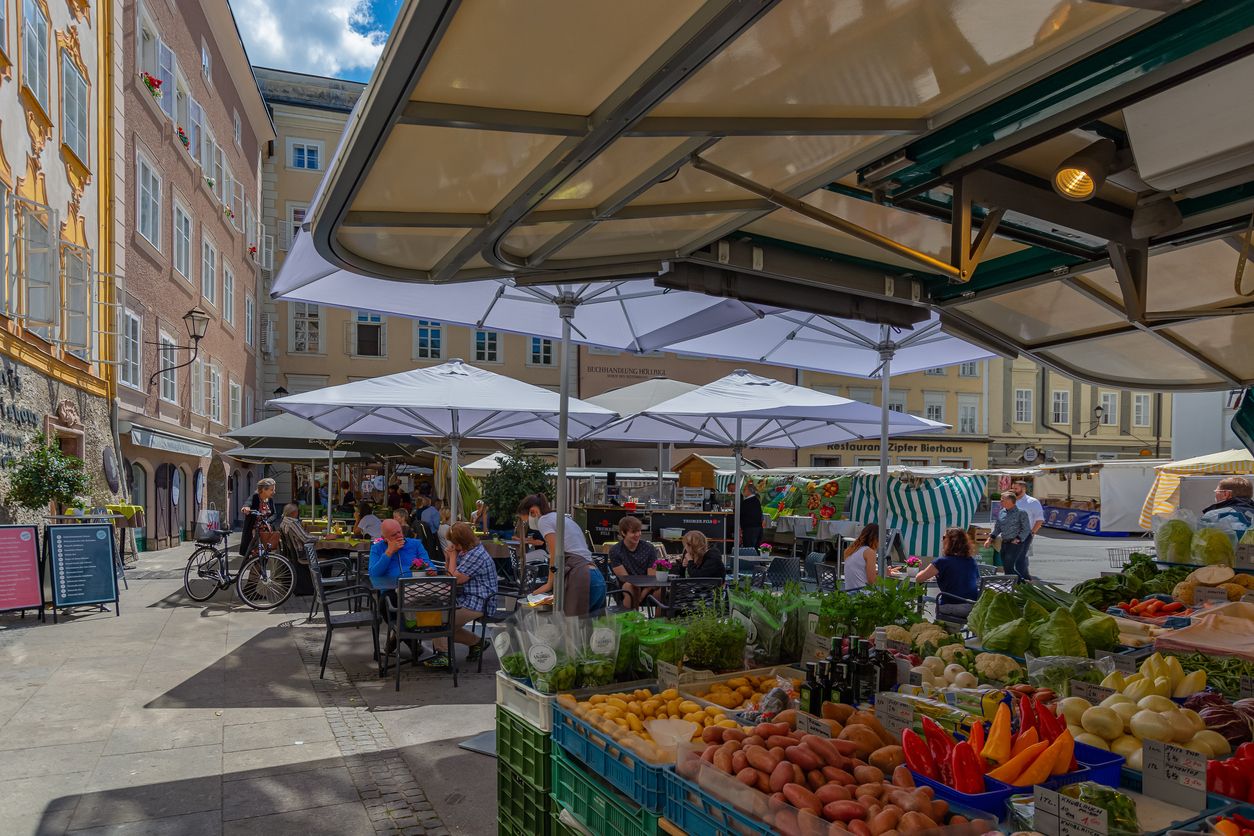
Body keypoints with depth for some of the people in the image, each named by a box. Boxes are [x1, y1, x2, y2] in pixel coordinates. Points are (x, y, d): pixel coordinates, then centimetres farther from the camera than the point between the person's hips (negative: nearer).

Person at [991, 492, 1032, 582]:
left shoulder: (1021, 512, -6)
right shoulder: (1002, 512, 12)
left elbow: (1026, 529, -7)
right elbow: (997, 528, 18)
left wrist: (1018, 539, -15)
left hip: (1017, 543, -7)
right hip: (1005, 542, 7)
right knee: (1005, 563, 7)